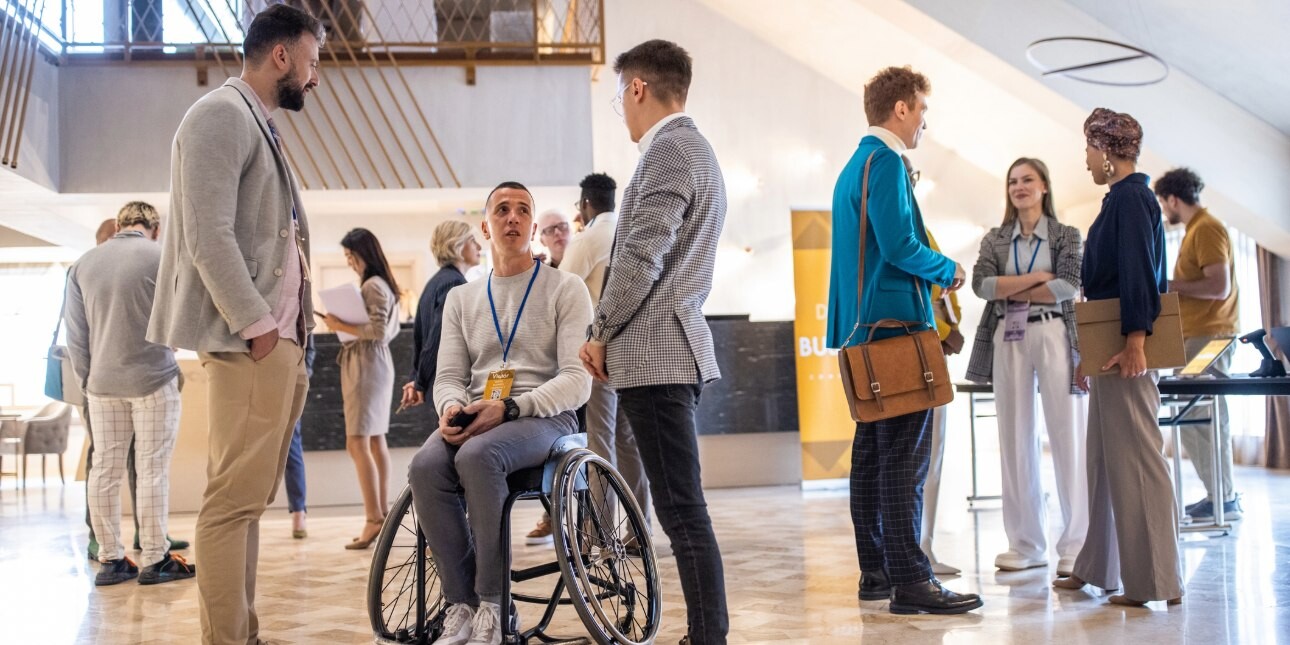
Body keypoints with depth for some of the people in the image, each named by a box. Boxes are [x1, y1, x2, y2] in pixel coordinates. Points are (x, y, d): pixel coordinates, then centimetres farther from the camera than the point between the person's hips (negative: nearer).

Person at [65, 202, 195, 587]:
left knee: (106, 469, 7)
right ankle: (155, 560, 1)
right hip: (152, 378, -4)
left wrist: (87, 378, 14)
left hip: (102, 382, 4)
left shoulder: (84, 263, 8)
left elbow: (75, 332, 7)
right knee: (152, 469, -1)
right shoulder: (162, 257, -6)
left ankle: (110, 560, 11)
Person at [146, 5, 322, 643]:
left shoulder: (260, 125, 21)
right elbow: (208, 235, -18)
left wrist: (290, 335, 14)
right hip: (248, 341, -10)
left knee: (248, 497, 10)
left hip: (278, 339, 10)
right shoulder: (221, 115, -8)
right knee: (234, 499, -8)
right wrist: (255, 324, -17)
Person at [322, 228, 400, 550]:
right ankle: (382, 514, 13)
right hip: (370, 363, 11)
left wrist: (342, 326, -15)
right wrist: (345, 324, 11)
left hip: (366, 366, -11)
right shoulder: (380, 285, 17)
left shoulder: (373, 285, -12)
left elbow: (379, 331, -20)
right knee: (375, 441, 10)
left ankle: (374, 519, -15)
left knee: (357, 444, -13)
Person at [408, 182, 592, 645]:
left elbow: (576, 381, -6)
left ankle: (493, 606, -27)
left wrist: (508, 407, -20)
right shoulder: (461, 298, 19)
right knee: (425, 467, -30)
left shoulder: (566, 289, 5)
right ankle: (462, 605, -22)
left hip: (545, 417, -4)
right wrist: (451, 407, -12)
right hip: (474, 418, 4)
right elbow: (448, 376, 14)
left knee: (477, 456, -36)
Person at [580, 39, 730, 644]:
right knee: (682, 505, 13)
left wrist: (602, 334, -7)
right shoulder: (693, 148, 21)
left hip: (654, 351, -11)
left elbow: (639, 257, -18)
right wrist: (614, 334, 16)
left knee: (680, 507, -8)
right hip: (675, 350, 11)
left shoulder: (668, 150, -11)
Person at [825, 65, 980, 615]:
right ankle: (909, 580, -9)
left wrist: (932, 268, 20)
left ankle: (876, 572, 17)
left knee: (872, 450, 11)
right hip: (896, 322, -10)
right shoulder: (884, 162, -11)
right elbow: (899, 245, -20)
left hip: (864, 328, 10)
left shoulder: (855, 165, 20)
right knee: (904, 454, -10)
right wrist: (948, 270, -4)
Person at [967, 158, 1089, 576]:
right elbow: (981, 283, -3)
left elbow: (1070, 285, -8)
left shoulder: (1066, 236, 7)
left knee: (1067, 436, -5)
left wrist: (1012, 290, -5)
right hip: (1008, 339, 3)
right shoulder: (995, 240, 14)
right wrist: (1038, 278, -8)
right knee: (1015, 438, 2)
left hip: (1054, 335, -3)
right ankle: (1026, 545, 9)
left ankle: (1076, 545, 0)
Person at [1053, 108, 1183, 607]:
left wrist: (1134, 339, -27)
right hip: (1112, 352, 11)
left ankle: (1154, 580, -4)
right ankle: (1098, 568, 22)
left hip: (1124, 349, -11)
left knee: (1135, 457, -8)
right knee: (1106, 457, 14)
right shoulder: (1126, 197, 18)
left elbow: (1138, 271, -21)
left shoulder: (1129, 197, -11)